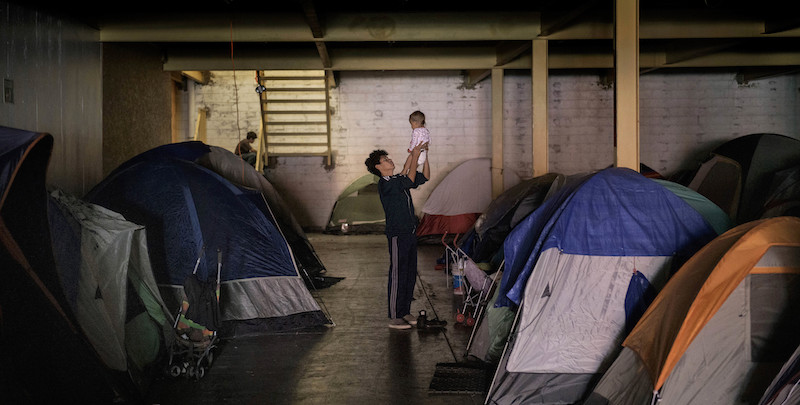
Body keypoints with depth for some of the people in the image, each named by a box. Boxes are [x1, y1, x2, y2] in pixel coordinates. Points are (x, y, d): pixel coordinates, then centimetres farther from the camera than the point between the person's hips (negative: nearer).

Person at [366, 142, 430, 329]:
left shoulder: (398, 179, 13)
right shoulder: (384, 184, -13)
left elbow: (424, 177, 17)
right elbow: (409, 181, -25)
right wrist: (415, 156, -19)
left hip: (410, 233, 9)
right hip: (397, 235, -9)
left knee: (410, 274, 13)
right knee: (398, 275, -5)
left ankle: (405, 311, 23)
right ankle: (394, 317, 1)